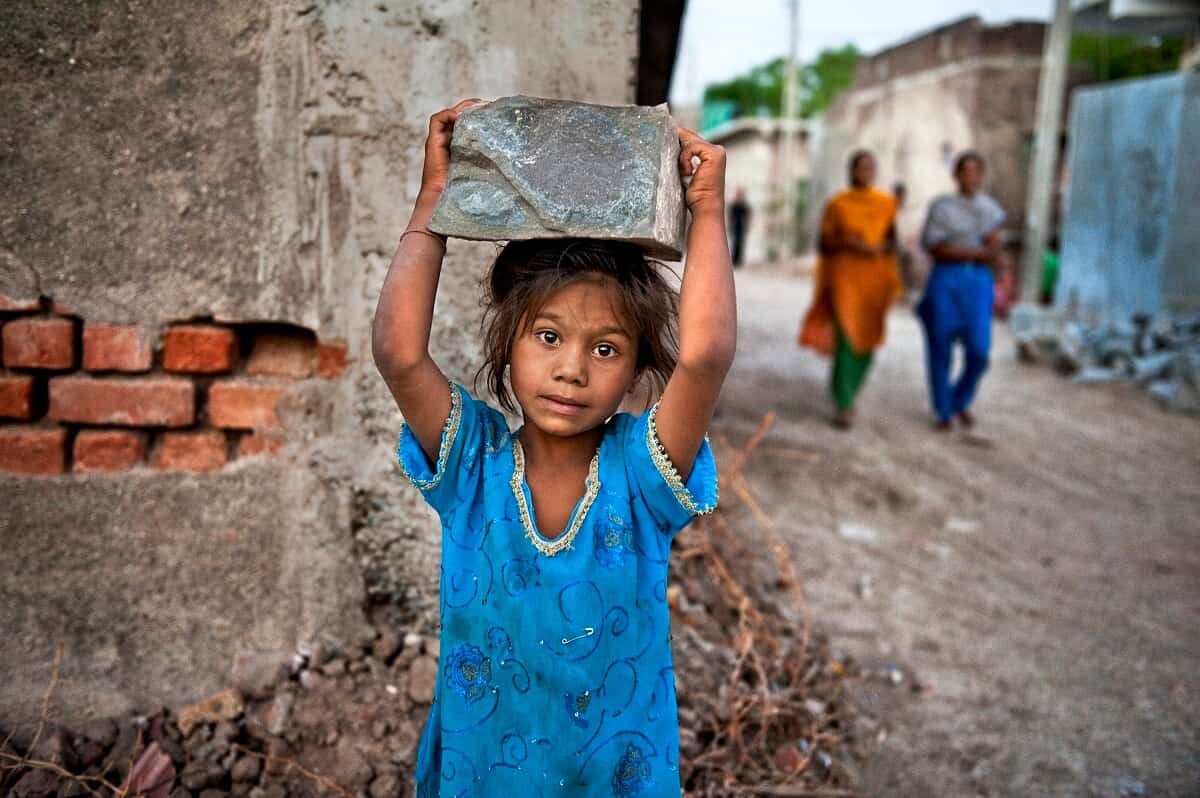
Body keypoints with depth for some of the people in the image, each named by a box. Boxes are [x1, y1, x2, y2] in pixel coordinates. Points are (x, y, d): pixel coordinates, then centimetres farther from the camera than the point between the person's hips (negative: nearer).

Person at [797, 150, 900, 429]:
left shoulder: (887, 204, 8)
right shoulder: (837, 204, 2)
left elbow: (892, 241, 9)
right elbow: (824, 243, 3)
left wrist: (874, 248, -13)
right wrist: (845, 242, -17)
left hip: (874, 279, 3)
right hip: (844, 277, -3)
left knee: (866, 340, 5)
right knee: (846, 338, -13)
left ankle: (844, 391, 31)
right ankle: (843, 405, -7)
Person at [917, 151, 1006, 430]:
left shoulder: (992, 209, 10)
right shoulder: (940, 206, 0)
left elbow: (995, 256, 6)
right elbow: (934, 248, -9)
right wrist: (979, 253, -15)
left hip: (978, 282, 2)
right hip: (945, 280, -2)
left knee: (978, 351, -7)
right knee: (940, 349, 0)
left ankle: (962, 401, 20)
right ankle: (944, 411, 17)